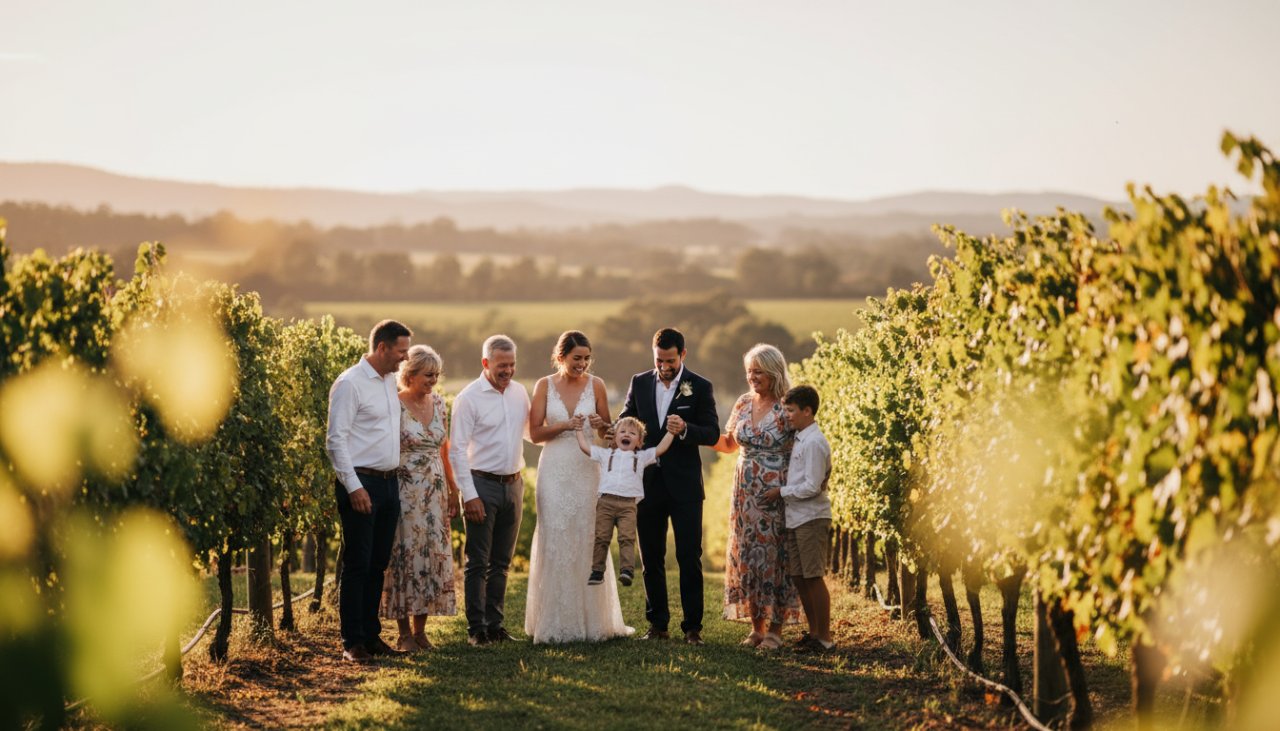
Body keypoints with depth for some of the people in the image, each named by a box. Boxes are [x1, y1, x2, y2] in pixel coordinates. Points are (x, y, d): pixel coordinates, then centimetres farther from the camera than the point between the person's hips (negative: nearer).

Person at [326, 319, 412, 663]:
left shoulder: (390, 381, 14)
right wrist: (354, 487, -19)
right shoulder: (350, 384, -11)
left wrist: (395, 479, 15)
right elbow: (336, 440, -14)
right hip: (361, 484, -8)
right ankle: (352, 643, 0)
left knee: (378, 564, 11)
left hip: (389, 482, 8)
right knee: (357, 565, -4)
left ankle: (371, 635, 17)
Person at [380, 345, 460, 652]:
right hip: (405, 493, -6)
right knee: (405, 555, -2)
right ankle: (404, 633, 5)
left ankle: (420, 630, 13)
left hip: (434, 493, 6)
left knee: (433, 556, 5)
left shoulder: (438, 402, 8)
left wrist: (453, 490, 14)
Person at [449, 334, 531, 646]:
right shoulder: (469, 398, -9)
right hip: (482, 484, -6)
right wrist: (469, 495, -16)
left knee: (501, 562, 11)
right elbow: (457, 448, -11)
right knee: (478, 563, -3)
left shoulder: (519, 392, 8)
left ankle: (495, 624, 17)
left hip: (513, 484, 6)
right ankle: (476, 629, 1)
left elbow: (530, 430, 20)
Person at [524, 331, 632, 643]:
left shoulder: (595, 385, 3)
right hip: (555, 471, -1)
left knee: (588, 542, 1)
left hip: (587, 470, 1)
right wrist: (564, 426, -16)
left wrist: (600, 424, -13)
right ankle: (556, 624, 4)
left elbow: (608, 432, 10)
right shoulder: (544, 386, 1)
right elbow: (535, 433, -1)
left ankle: (590, 620, 9)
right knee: (555, 543, -2)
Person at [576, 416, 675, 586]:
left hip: (628, 504, -1)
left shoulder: (641, 457, 18)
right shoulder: (606, 454, 20)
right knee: (601, 537, -1)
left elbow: (660, 449, 13)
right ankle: (597, 571, 4)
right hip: (606, 501, 1)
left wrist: (671, 431, 12)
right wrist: (579, 429, 27)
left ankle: (627, 570, -21)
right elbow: (584, 446, 20)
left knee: (627, 538, -14)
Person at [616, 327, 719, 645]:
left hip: (684, 485, -3)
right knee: (651, 558, 8)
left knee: (689, 557, -2)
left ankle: (693, 626, 3)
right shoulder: (640, 383, 7)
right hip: (648, 483, 3)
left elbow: (713, 434, -7)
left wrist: (685, 429, -26)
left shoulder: (700, 387, -3)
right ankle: (657, 625, 16)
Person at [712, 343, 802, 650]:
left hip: (776, 494, -5)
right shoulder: (743, 404, 7)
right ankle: (756, 626, 14)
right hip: (746, 493, 5)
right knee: (747, 555, 5)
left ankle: (775, 628, 6)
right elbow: (729, 443, 19)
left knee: (774, 555, -2)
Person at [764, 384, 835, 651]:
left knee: (813, 577, -4)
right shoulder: (800, 439, 13)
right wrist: (781, 492, 9)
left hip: (811, 518, -9)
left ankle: (824, 637, 3)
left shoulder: (814, 442, -16)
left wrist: (781, 492, -12)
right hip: (796, 518, 9)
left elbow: (812, 487, -19)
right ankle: (813, 631, 23)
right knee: (798, 576, 13)